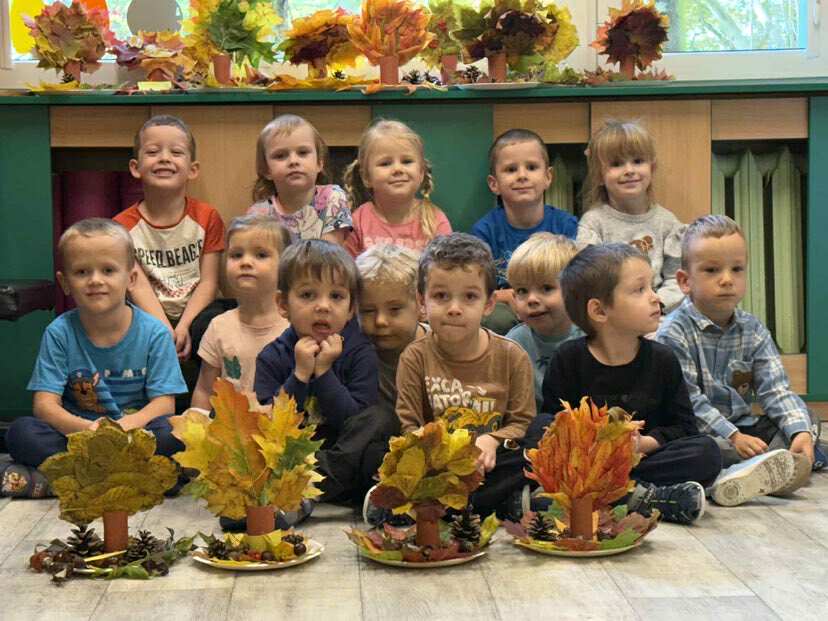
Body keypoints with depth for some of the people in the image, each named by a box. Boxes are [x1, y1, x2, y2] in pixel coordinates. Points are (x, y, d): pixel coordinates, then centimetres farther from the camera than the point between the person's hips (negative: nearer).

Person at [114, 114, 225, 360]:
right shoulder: (124, 226, 0)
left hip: (195, 315, 0)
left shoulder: (207, 218, 2)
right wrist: (167, 332, -24)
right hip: (151, 319, 0)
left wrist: (183, 327, -19)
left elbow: (208, 282, -3)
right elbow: (139, 288, -8)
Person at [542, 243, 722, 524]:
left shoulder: (662, 359, 7)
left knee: (707, 452, -20)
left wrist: (645, 443, -13)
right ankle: (640, 496, -34)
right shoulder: (568, 359, 1)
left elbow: (683, 425, 6)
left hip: (641, 457, 2)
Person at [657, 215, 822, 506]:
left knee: (808, 421, -6)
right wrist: (733, 438, -23)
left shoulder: (753, 330, 5)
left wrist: (801, 432, -21)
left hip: (742, 428, 6)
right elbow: (688, 401, -16)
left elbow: (775, 389, -3)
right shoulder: (674, 333, -11)